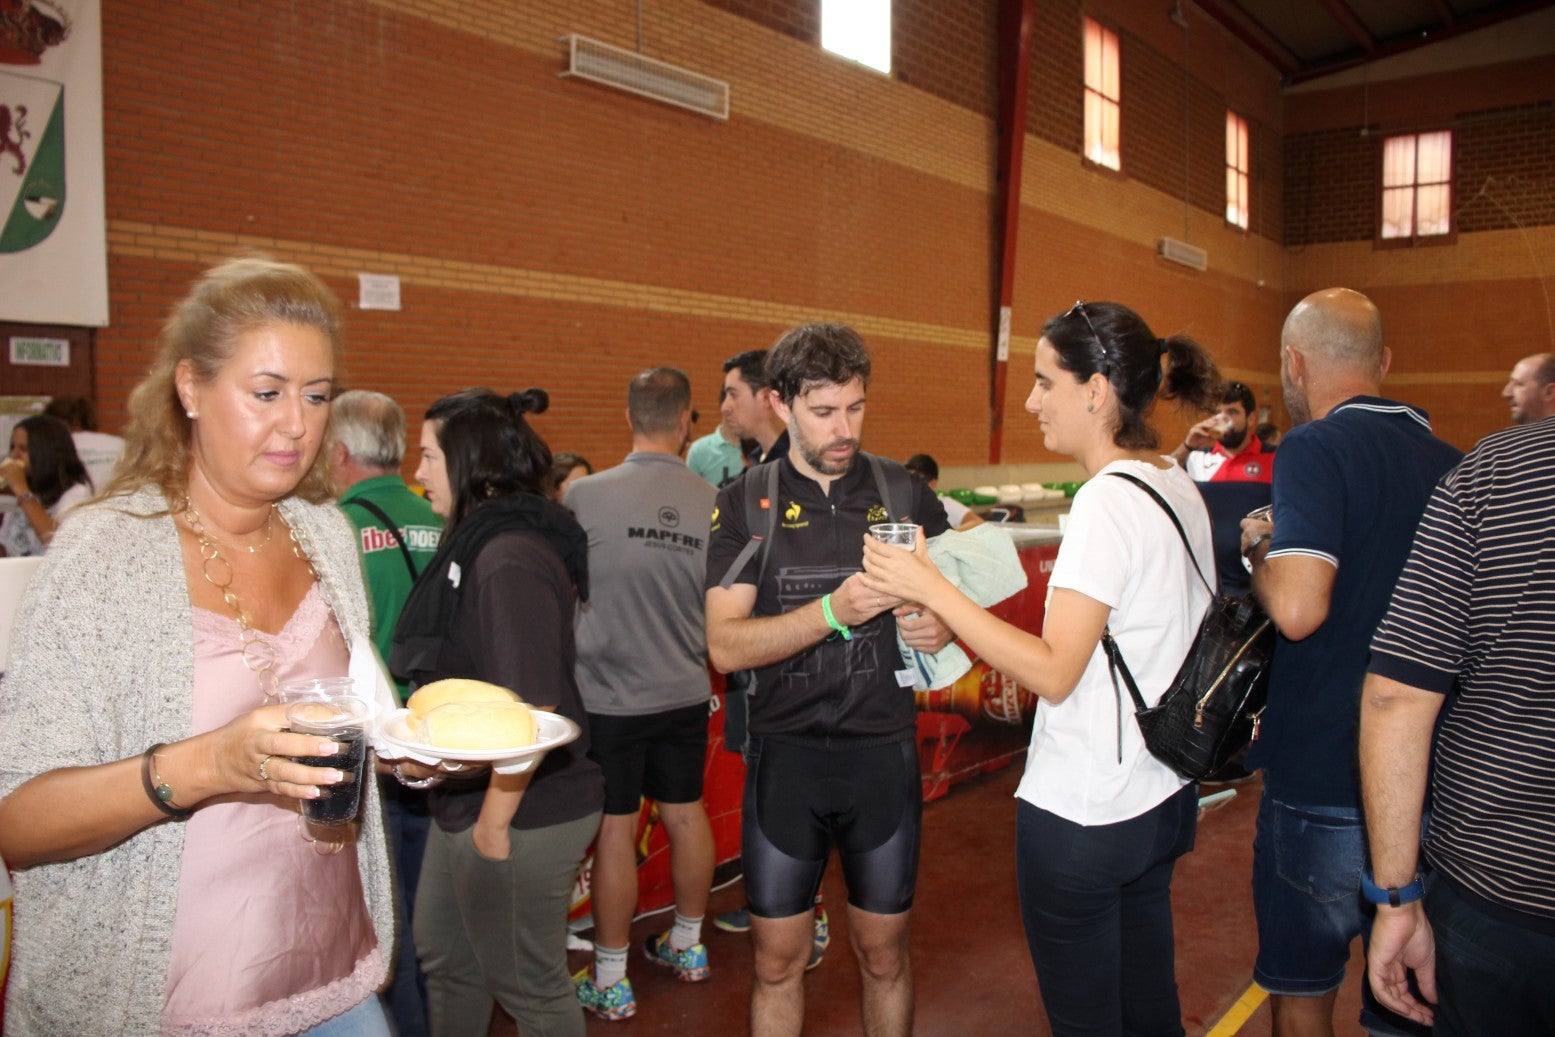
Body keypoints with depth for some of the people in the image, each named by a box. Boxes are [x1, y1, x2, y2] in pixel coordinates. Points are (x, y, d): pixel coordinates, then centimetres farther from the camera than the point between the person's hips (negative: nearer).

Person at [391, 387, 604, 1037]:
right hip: (467, 798, 10)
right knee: (442, 958, 26)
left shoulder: (511, 558, -23)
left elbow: (532, 710, -26)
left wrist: (495, 821, -19)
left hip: (521, 812, -10)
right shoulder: (476, 544, 8)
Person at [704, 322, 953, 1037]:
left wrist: (940, 626, -13)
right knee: (778, 959, 10)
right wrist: (835, 610, -25)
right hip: (785, 756, -1)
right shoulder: (744, 503, -3)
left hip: (885, 752, 1)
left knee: (884, 954, 14)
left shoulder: (904, 493, 1)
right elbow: (725, 645, -11)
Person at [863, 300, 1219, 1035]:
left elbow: (1053, 673, -23)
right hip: (1164, 799, 9)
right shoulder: (1178, 488, 6)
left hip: (1082, 814, -9)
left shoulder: (1107, 501, -21)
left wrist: (931, 590, -23)